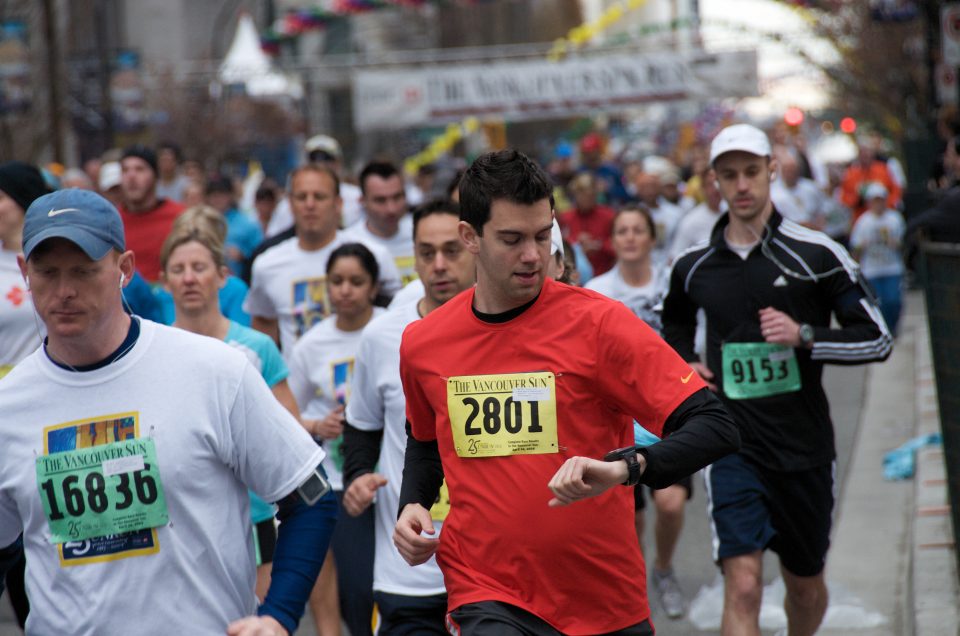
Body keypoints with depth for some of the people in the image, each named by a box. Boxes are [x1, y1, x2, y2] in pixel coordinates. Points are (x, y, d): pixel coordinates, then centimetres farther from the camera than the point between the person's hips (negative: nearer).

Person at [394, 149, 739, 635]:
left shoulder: (597, 322, -8)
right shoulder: (421, 344, 4)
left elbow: (714, 428, -14)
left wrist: (623, 467, -30)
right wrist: (413, 505, 6)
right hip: (487, 597, 0)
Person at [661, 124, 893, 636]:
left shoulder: (817, 255, -4)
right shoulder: (693, 267, 4)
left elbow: (877, 340, -4)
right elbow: (674, 323, 27)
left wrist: (805, 336, -17)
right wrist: (684, 364, 7)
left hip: (805, 447, 1)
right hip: (731, 446, 0)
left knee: (805, 586, 17)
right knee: (743, 587, -17)